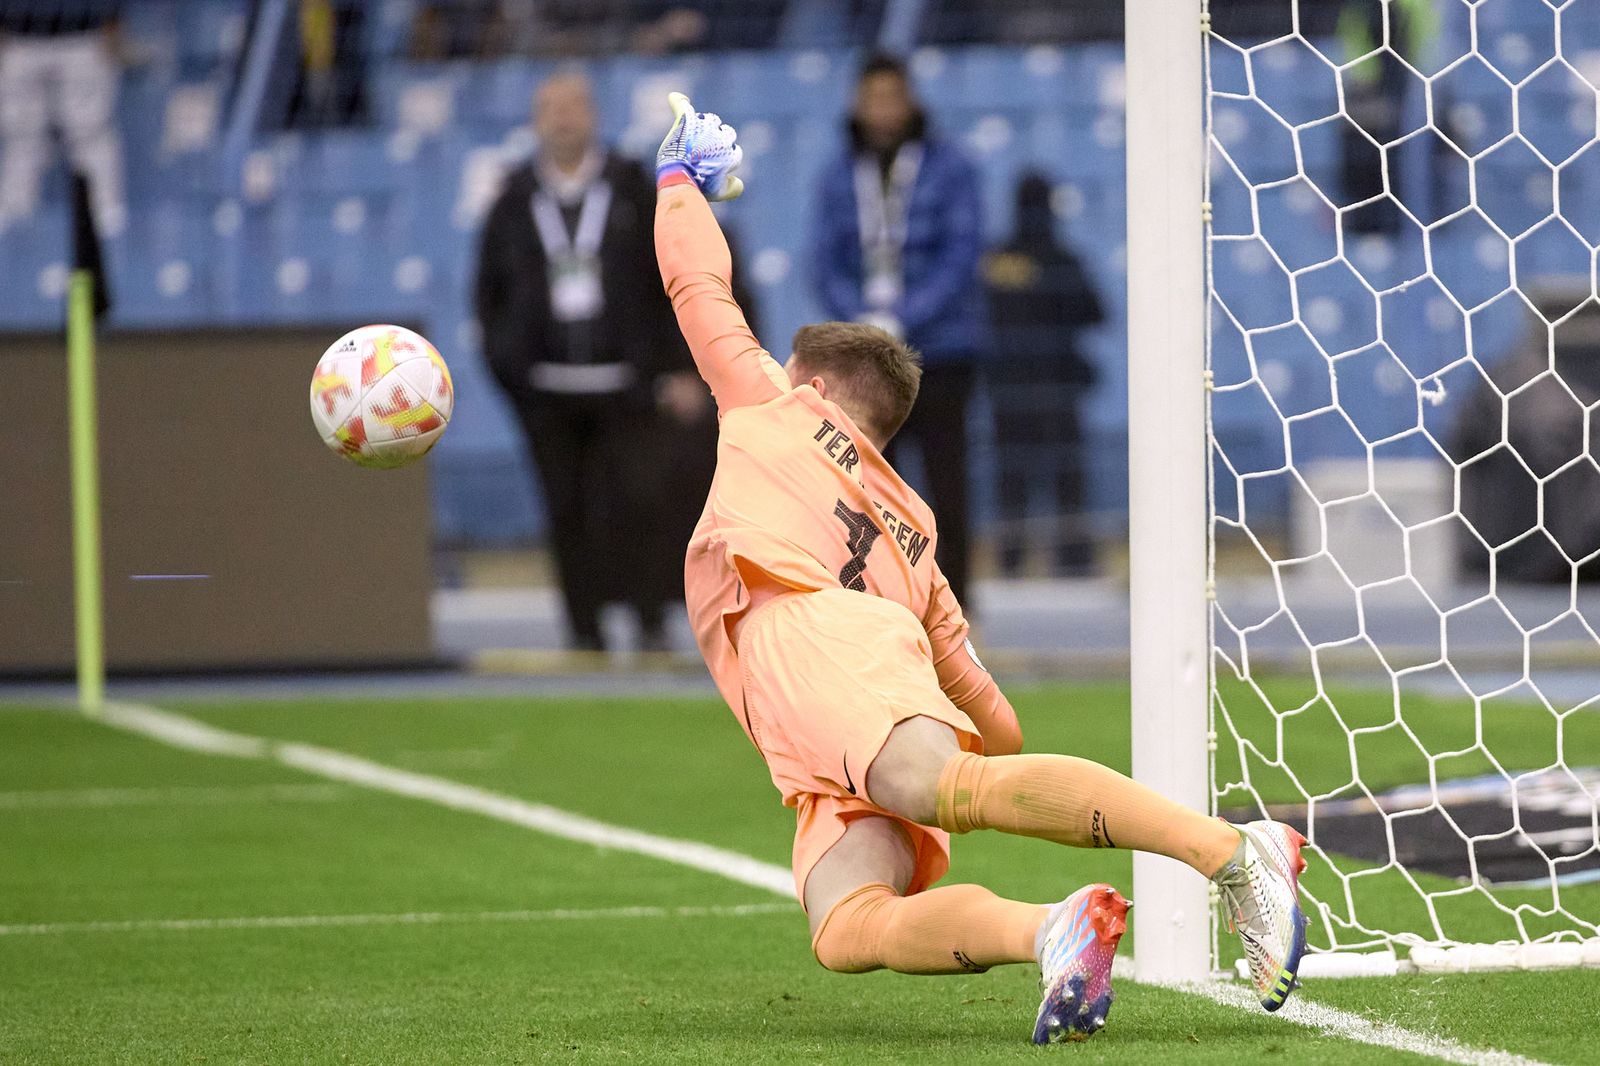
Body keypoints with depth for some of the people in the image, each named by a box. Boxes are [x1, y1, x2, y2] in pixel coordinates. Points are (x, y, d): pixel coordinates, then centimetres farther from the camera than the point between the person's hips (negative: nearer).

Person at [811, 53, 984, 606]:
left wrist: (902, 321, -15)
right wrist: (863, 320, -13)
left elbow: (962, 252, -7)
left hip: (939, 352, -3)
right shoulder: (839, 177, 8)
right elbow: (827, 263, 6)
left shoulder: (947, 168, -1)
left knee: (946, 481, -4)